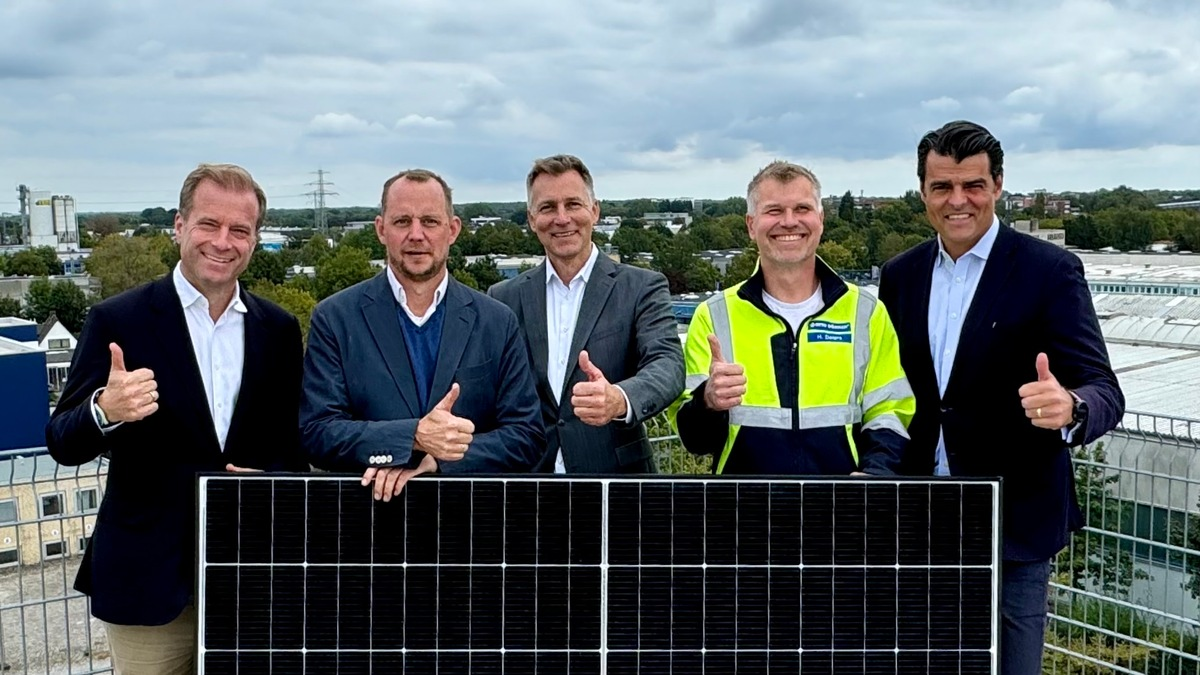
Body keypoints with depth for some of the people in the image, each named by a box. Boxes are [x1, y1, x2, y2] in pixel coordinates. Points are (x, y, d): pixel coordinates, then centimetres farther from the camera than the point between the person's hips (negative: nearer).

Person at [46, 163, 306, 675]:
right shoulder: (118, 320, -6)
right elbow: (63, 444, -6)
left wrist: (272, 478, -11)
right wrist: (105, 411, -28)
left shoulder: (278, 329, 5)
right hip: (148, 574, -3)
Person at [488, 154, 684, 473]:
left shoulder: (642, 288, -3)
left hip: (615, 473, -1)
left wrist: (620, 399, -37)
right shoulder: (504, 298, 3)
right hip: (527, 476, 2)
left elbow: (667, 364, -17)